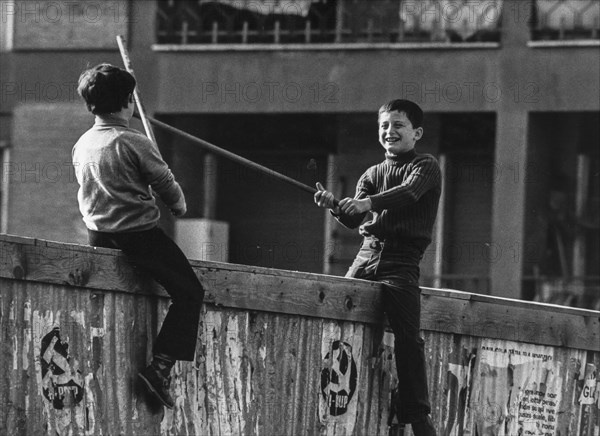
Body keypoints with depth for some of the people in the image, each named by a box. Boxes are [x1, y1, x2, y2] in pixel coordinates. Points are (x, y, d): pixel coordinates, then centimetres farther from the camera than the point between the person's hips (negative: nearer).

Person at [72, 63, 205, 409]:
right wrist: (179, 206, 13)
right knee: (190, 293, -2)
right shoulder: (135, 144, -16)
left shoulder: (82, 145, 5)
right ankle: (161, 366, -14)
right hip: (139, 233, -8)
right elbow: (165, 183, -7)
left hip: (98, 235, 8)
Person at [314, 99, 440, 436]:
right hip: (368, 254, 5)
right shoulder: (373, 174, 19)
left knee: (407, 336, -15)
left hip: (402, 259, -5)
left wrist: (369, 202, -34)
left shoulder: (426, 167, 4)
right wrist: (334, 206, -17)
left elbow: (409, 192, -18)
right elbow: (354, 219, 7)